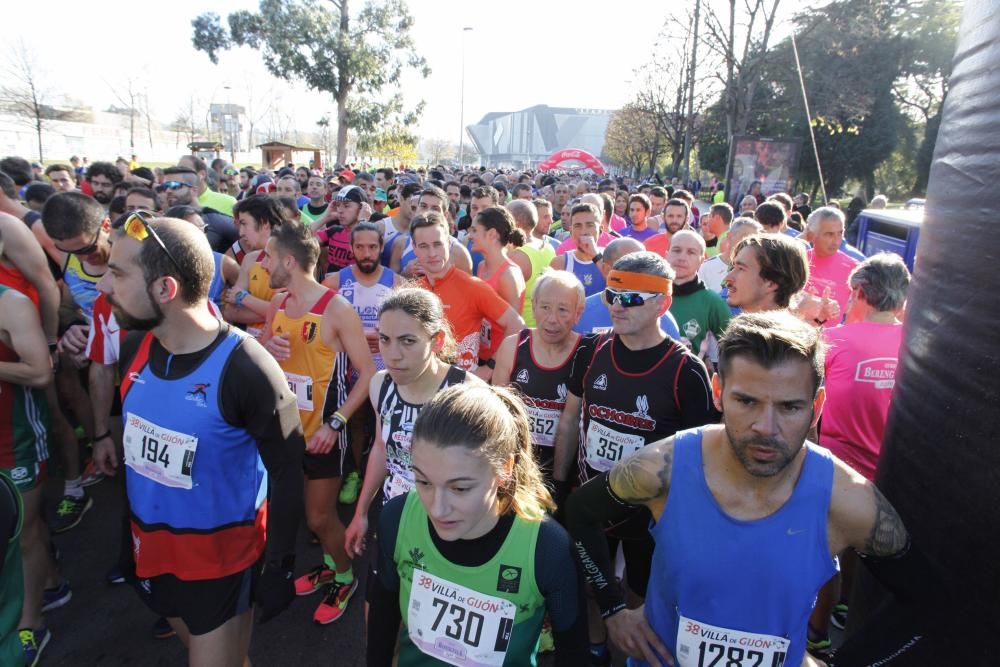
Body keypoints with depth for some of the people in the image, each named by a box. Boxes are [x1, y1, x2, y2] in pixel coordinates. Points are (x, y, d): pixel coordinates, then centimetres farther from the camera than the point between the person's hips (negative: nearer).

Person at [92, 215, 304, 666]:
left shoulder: (247, 370, -27)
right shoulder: (135, 347, -9)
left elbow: (286, 473, -19)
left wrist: (278, 566, -14)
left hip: (223, 556, -6)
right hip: (149, 546, 6)